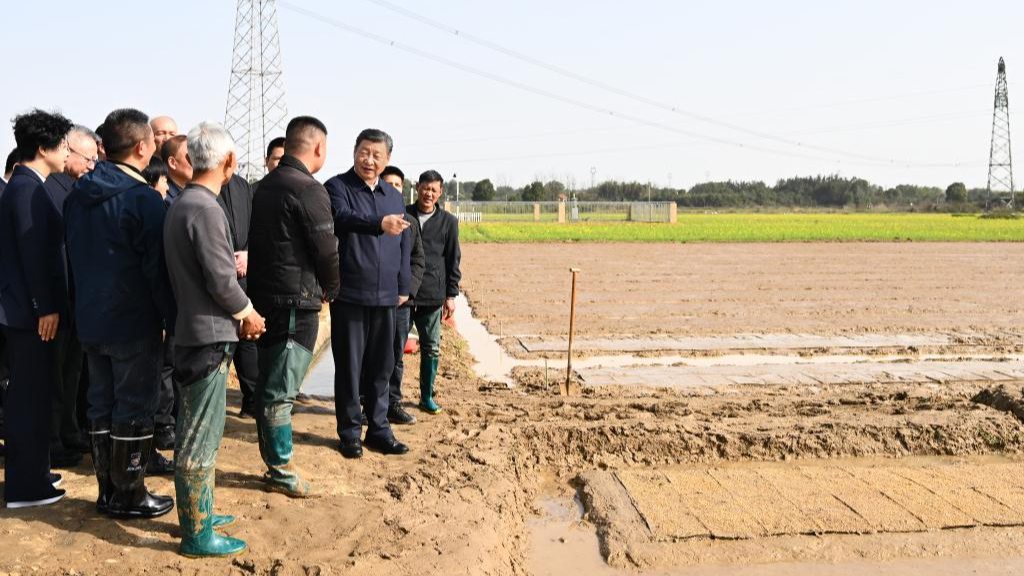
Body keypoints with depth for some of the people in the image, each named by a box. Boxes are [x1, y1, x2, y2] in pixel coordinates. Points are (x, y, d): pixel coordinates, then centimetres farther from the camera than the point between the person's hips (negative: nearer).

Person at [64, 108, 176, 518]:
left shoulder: (78, 195, 7)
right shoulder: (144, 199, -17)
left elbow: (74, 254, 14)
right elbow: (157, 268, -17)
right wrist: (172, 320, -9)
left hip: (90, 319, 7)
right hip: (134, 323, -7)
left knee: (101, 404, 14)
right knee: (134, 410, 3)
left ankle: (107, 490, 23)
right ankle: (129, 496, 11)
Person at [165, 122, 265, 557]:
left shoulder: (181, 204, 11)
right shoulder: (205, 208, -19)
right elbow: (220, 280, -20)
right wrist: (248, 314, -4)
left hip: (192, 332, 10)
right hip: (209, 337, -10)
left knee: (195, 431, 19)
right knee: (201, 439, -1)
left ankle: (199, 512, 32)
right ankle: (197, 536, 9)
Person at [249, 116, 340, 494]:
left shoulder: (265, 186, 12)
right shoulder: (308, 190, -15)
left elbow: (260, 243, 14)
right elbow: (327, 252, -12)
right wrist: (330, 290, 7)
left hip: (265, 298, 9)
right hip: (296, 303, -9)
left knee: (269, 386, 15)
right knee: (280, 391, -1)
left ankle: (274, 461, 27)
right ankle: (282, 472, 10)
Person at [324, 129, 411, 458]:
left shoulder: (394, 196, 14)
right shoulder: (337, 187, -4)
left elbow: (404, 245, 19)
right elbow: (343, 218, -26)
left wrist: (403, 287, 15)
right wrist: (379, 223, -43)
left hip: (385, 296, 5)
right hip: (349, 293, -5)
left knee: (381, 366, 11)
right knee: (349, 366, 3)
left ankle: (378, 429, 22)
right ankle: (350, 432, 15)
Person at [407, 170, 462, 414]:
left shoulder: (448, 222, 6)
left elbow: (453, 261, 7)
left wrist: (451, 295, 2)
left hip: (432, 295, 1)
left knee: (431, 349, 6)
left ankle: (427, 396, 18)